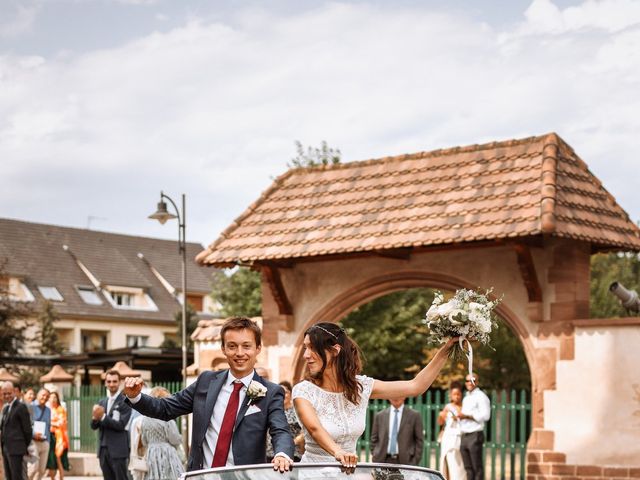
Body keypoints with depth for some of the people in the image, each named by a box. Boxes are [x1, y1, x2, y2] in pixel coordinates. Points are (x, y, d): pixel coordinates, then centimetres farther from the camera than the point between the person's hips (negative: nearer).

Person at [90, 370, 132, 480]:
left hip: (118, 450, -6)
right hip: (103, 449, 6)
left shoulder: (125, 401, -6)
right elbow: (94, 426, 9)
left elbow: (121, 424, -14)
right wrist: (95, 418, -13)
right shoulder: (102, 402, 14)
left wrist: (103, 417, -21)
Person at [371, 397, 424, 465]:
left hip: (405, 461, -2)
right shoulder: (379, 416, 11)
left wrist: (415, 462, -5)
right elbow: (374, 439, 14)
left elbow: (419, 440, 3)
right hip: (383, 461, 2)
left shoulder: (414, 415, 4)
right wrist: (375, 457, 3)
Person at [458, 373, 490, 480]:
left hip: (475, 435, -8)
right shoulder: (466, 398, 21)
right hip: (464, 435, 8)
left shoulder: (481, 396, -5)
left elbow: (485, 415, -16)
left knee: (477, 467, -7)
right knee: (468, 467, 9)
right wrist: (459, 416, 8)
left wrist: (467, 416, -16)